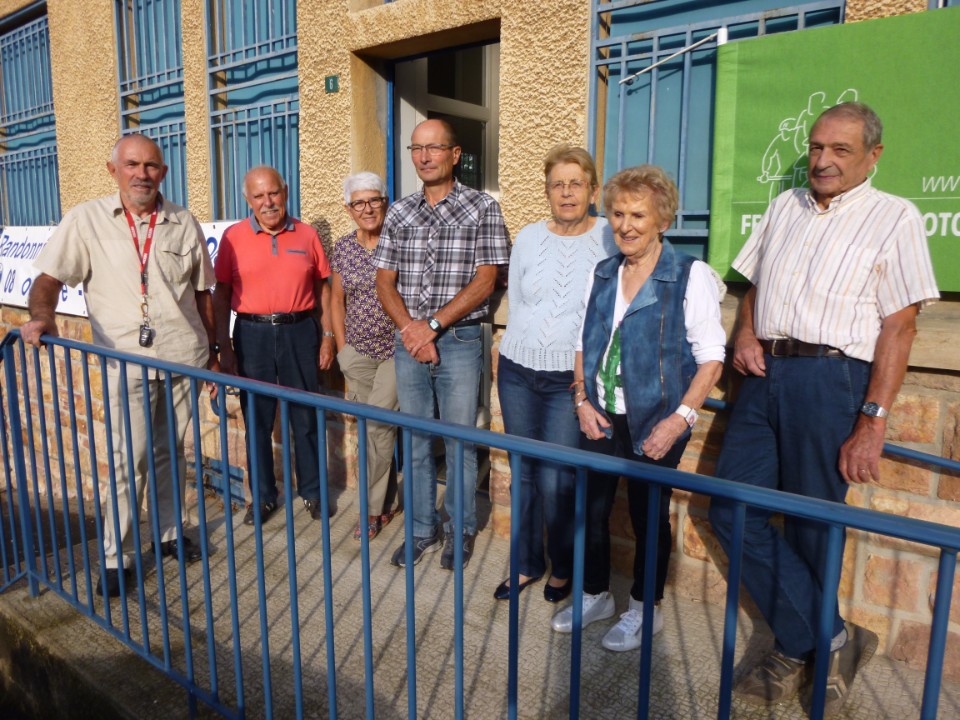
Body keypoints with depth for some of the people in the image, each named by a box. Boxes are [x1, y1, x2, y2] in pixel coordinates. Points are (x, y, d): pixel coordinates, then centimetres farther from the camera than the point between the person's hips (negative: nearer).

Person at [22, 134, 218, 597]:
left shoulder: (183, 224, 5)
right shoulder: (86, 220, -1)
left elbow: (202, 294, 9)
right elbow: (50, 277, -5)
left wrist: (212, 353, 10)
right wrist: (42, 314, -27)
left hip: (183, 357, 2)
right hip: (127, 360, -2)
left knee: (172, 453, 13)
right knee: (130, 460, -1)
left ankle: (169, 533, 31)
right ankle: (116, 556, 16)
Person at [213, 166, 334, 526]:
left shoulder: (306, 234, 4)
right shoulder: (233, 237, 1)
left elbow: (322, 288, 8)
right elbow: (221, 294, 3)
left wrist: (327, 335, 4)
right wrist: (224, 347, -1)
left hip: (299, 331, 1)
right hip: (253, 334, 0)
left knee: (306, 417, 7)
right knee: (257, 419, 9)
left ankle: (312, 491, 23)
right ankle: (262, 496, 24)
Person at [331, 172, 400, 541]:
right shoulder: (343, 247, 6)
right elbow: (337, 299, 13)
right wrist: (342, 348, 8)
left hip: (397, 350, -4)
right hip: (359, 353, 4)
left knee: (377, 424, -10)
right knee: (375, 428, 9)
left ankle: (371, 509, 6)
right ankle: (387, 503, 25)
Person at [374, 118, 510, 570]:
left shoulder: (482, 208, -2)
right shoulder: (399, 213, 10)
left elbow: (484, 280, -9)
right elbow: (384, 281, 7)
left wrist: (432, 325, -14)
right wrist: (410, 330, -9)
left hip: (459, 341, -4)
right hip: (408, 341, 4)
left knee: (459, 442, 5)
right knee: (416, 442, 12)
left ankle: (460, 532, 24)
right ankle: (423, 531, 28)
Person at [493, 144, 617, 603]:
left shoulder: (609, 239, -3)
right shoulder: (528, 238, 8)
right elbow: (514, 304, 13)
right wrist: (517, 353, 8)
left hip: (570, 378, -3)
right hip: (518, 372, 4)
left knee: (555, 480, -4)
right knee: (523, 472, 11)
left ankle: (563, 569, 22)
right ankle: (527, 563, 30)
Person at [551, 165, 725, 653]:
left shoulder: (691, 276, -8)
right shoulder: (601, 274, 8)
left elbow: (711, 357, -9)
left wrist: (680, 418, -17)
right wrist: (582, 400, 1)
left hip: (654, 424, -4)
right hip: (601, 419, 5)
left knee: (649, 515, 9)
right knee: (590, 507, 11)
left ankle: (645, 609, 32)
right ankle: (595, 595, 35)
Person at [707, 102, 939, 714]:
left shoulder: (894, 217, -2)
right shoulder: (785, 207, 16)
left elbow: (899, 327, -7)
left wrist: (873, 422, -13)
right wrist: (745, 333, 2)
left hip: (831, 378, -6)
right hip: (768, 372, 6)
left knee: (810, 526, 4)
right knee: (731, 510, 1)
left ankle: (796, 652, 24)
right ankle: (829, 637, 13)